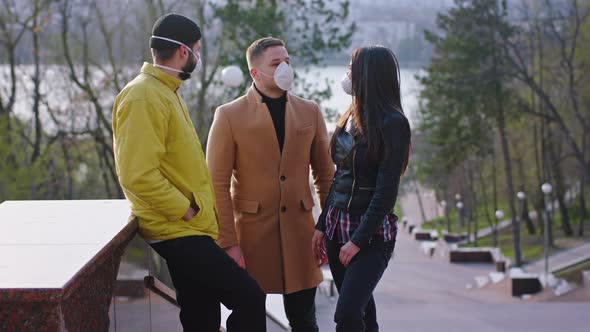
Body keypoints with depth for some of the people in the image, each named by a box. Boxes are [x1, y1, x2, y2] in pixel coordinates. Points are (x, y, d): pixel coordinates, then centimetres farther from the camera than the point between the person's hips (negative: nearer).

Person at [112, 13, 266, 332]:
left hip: (186, 230, 10)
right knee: (249, 298, -14)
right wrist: (187, 211, -17)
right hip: (177, 232, -10)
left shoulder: (166, 91, 16)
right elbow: (138, 175, -24)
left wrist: (198, 209, 14)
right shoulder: (145, 97, -16)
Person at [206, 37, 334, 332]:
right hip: (251, 234, -3)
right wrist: (227, 243, -12)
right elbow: (218, 184, -7)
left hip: (298, 230, 3)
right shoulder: (230, 116, -5)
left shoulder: (309, 112, 6)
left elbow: (325, 175, 11)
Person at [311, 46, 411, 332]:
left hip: (371, 233, -7)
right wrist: (322, 225, 11)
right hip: (337, 225, 7)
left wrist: (359, 239, -17)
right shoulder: (351, 117, 9)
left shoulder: (393, 123, -13)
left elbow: (386, 190, -16)